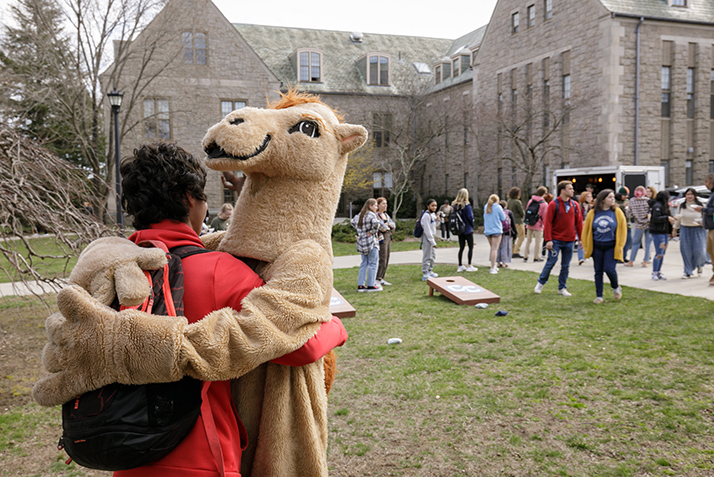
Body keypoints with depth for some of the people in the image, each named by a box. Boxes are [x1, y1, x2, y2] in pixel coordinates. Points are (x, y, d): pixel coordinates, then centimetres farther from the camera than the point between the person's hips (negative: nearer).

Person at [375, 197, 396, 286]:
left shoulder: (386, 215, 17)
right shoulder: (376, 215, -11)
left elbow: (393, 225, 9)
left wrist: (387, 224, -8)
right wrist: (388, 226, -7)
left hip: (388, 237, 9)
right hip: (381, 238, -9)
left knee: (386, 260, 10)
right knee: (382, 259, -10)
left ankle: (381, 278, 16)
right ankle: (377, 279, -4)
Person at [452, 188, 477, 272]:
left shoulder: (455, 205, 2)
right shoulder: (467, 205, -15)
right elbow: (470, 217, -14)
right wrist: (472, 226, 2)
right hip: (468, 229, -6)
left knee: (461, 247, 11)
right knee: (471, 247, 3)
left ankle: (460, 266, 13)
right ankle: (469, 266, 2)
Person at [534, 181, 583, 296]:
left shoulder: (574, 205, 6)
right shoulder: (554, 204, -8)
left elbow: (579, 222, 10)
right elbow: (547, 223, -10)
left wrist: (581, 238, 6)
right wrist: (548, 240, -16)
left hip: (569, 241, 4)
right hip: (556, 240, -4)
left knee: (566, 265, 8)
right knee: (551, 262, -3)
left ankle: (562, 288, 18)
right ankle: (540, 283, 16)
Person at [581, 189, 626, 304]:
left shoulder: (617, 212, -1)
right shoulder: (592, 213, 0)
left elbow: (622, 229, 1)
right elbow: (586, 230, 6)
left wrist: (619, 246, -3)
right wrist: (586, 247, 4)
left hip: (611, 247, -1)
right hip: (596, 246, 2)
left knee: (609, 269, -9)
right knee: (598, 271, 5)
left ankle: (616, 287, 22)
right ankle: (599, 296, 15)